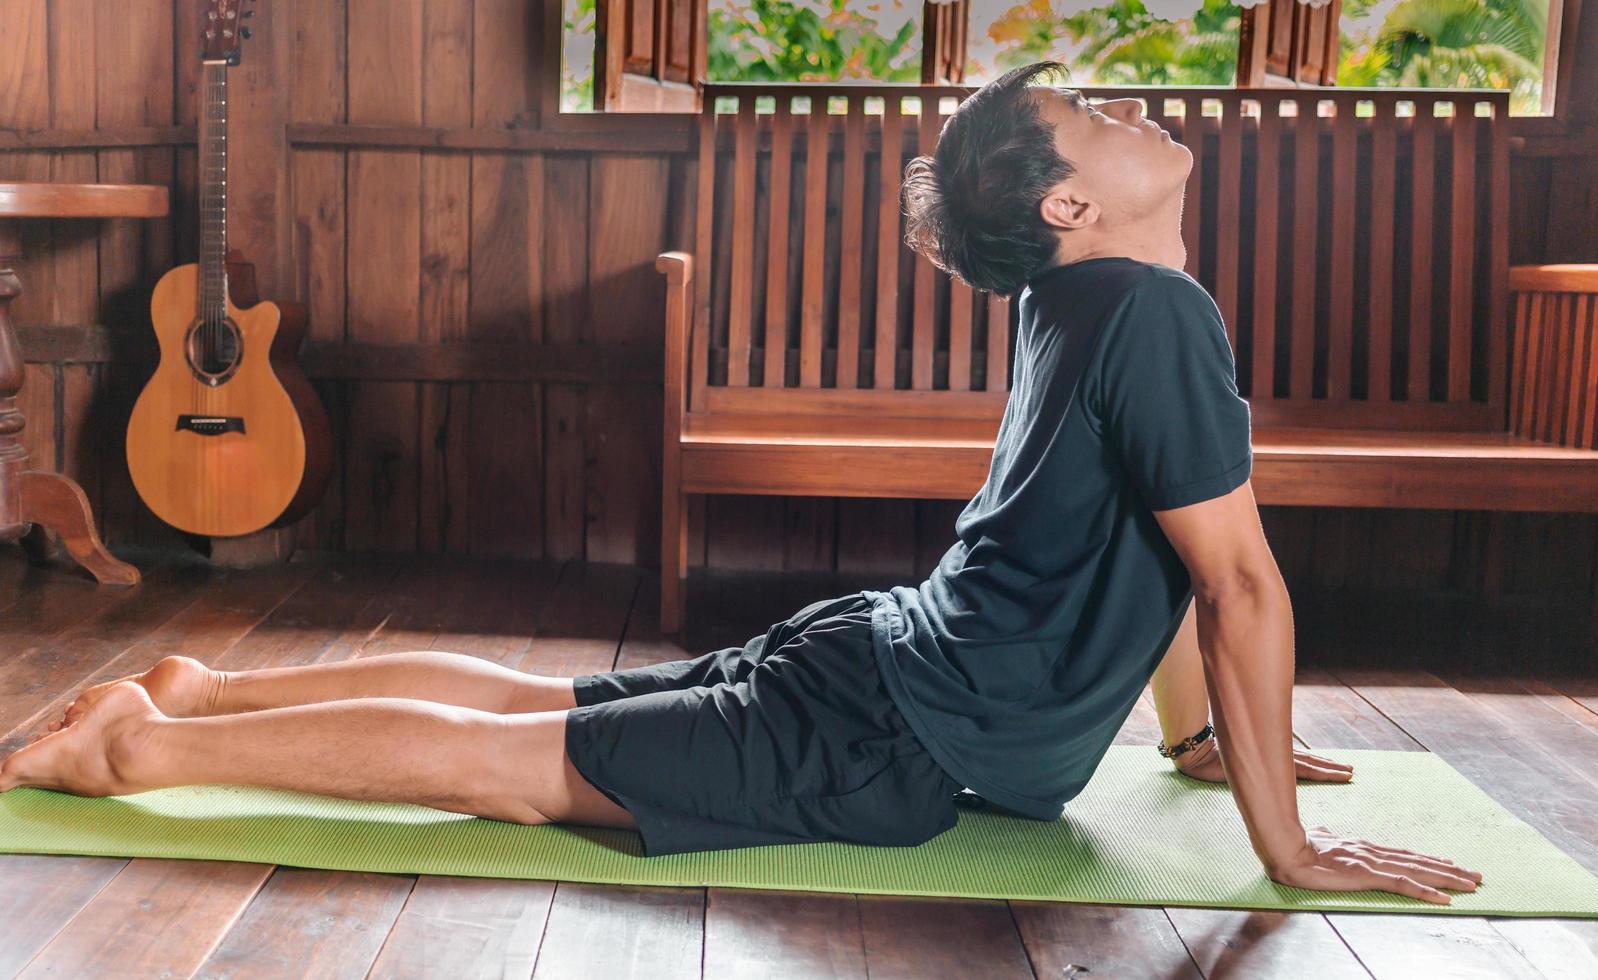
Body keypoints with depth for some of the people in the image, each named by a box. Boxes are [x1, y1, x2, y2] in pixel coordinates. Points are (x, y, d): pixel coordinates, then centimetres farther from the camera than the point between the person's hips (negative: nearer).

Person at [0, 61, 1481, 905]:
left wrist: (1199, 735, 24)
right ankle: (146, 744, 0)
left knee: (528, 701, 14)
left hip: (865, 658, 9)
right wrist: (1289, 849, -14)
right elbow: (1242, 583, -19)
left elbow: (1158, 545, 22)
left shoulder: (1088, 303, 12)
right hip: (892, 747, -9)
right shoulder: (1157, 312, -20)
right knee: (503, 763, -5)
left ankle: (202, 687, 21)